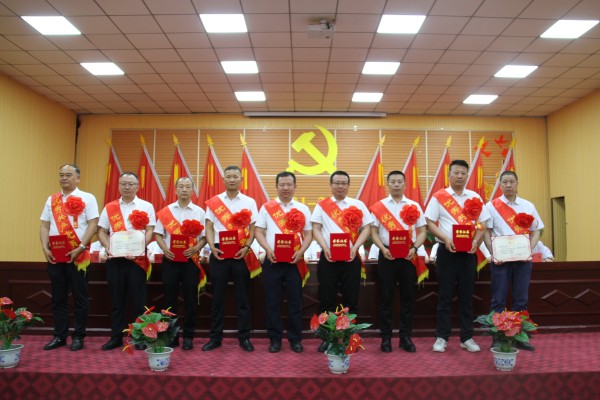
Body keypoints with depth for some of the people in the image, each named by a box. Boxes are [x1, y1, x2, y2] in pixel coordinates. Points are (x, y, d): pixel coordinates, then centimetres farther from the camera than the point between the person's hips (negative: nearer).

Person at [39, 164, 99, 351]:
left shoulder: (87, 198, -1)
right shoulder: (52, 200, 13)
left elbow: (93, 224, -8)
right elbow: (45, 226, 11)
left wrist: (80, 248, -16)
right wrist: (45, 248, -3)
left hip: (78, 255, -4)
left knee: (79, 297, 3)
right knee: (58, 297, 10)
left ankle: (78, 336, 12)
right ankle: (59, 336, 20)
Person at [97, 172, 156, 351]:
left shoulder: (146, 206, 3)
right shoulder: (109, 207, 11)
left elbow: (149, 231, -3)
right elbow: (102, 231, 11)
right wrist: (108, 247, -8)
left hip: (137, 258, -3)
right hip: (114, 258, 3)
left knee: (138, 299, 2)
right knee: (116, 299, 9)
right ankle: (116, 336, 20)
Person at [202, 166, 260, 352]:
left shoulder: (249, 202, 5)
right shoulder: (213, 202, 6)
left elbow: (252, 229, 3)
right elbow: (209, 228, 4)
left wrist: (246, 247, -12)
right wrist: (212, 247, -12)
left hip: (241, 254, 0)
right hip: (219, 253, 1)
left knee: (242, 297, 5)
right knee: (218, 296, 6)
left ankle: (244, 337, 15)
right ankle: (215, 337, 17)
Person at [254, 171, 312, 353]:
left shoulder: (303, 209, 7)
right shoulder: (266, 207, 5)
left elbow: (308, 234, 6)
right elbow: (259, 232, 3)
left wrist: (301, 251, -11)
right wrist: (268, 249, -13)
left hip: (295, 261, 0)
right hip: (272, 261, 0)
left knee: (295, 301, 5)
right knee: (272, 301, 4)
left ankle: (295, 339, 18)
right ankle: (275, 339, 17)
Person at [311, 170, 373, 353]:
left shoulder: (358, 205, 7)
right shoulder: (321, 205, 7)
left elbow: (366, 229, 3)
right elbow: (316, 229, 1)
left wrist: (355, 247, -12)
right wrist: (325, 248, -15)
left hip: (351, 258, 1)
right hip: (328, 258, 0)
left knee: (351, 299, 5)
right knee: (327, 299, 3)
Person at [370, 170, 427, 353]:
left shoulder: (414, 206, 7)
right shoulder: (378, 206, 4)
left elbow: (422, 231, 6)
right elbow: (374, 232, 2)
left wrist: (414, 248, -11)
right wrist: (383, 249, -14)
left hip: (409, 256, 1)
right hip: (387, 255, -1)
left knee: (408, 297, 6)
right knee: (386, 297, 3)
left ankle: (406, 337, 17)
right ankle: (386, 337, 12)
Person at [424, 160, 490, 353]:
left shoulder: (475, 197, 8)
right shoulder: (439, 196, 0)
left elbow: (481, 224, 8)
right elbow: (430, 223, -4)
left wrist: (476, 241, -11)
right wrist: (446, 239, -18)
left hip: (468, 252, 3)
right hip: (447, 251, -2)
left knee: (467, 295, 8)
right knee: (445, 295, 2)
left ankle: (467, 338, 18)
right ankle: (441, 337, 11)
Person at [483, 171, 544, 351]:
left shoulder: (528, 206, 8)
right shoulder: (491, 206, 1)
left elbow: (536, 231, 10)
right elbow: (486, 232, -1)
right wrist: (493, 254, -13)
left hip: (523, 259, 3)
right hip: (500, 258, -2)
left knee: (521, 299, 8)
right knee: (499, 300, 2)